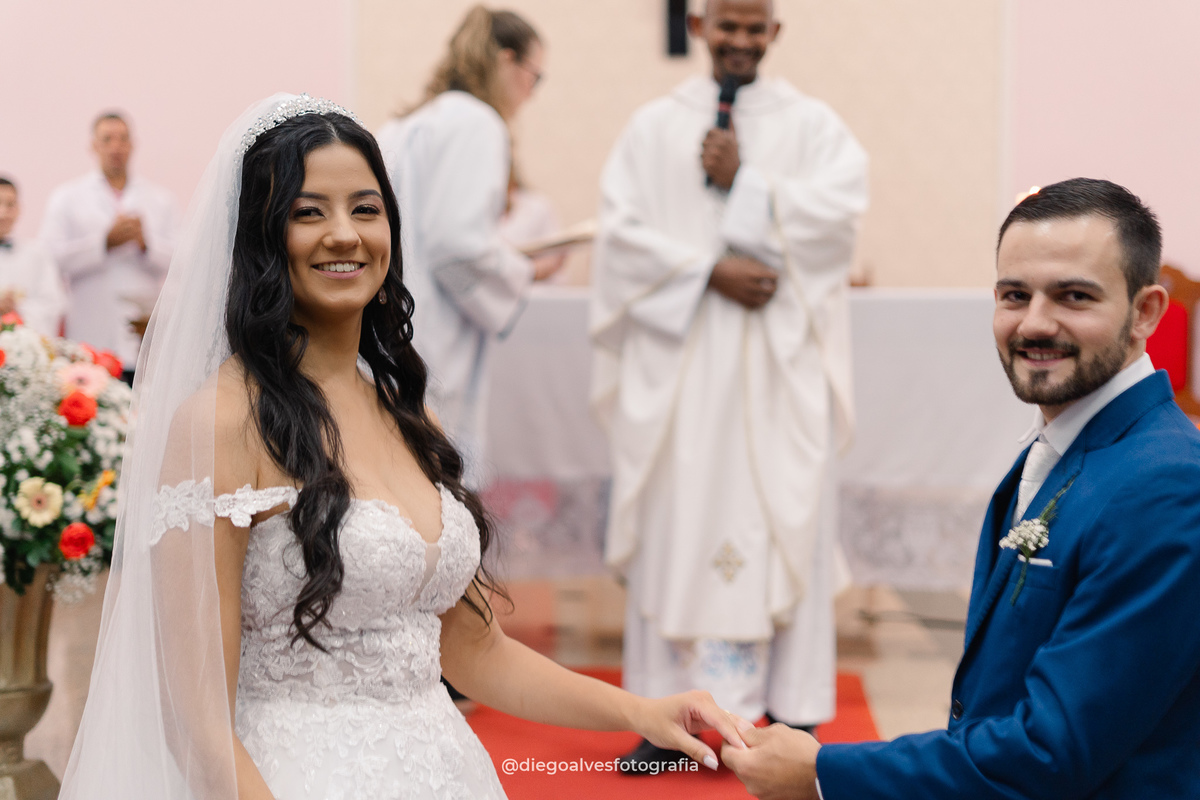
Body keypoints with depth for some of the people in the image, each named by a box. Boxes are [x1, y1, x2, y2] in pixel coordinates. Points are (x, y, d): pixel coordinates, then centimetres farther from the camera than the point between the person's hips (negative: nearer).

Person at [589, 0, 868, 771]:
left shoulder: (812, 124, 9)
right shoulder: (654, 127, 10)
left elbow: (841, 206, -9)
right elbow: (623, 228, -2)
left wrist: (744, 182, -10)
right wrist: (710, 271, -12)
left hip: (781, 365, -1)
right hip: (676, 357, 1)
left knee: (782, 524, -3)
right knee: (675, 525, -1)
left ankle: (787, 709, 1)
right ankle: (668, 712, 3)